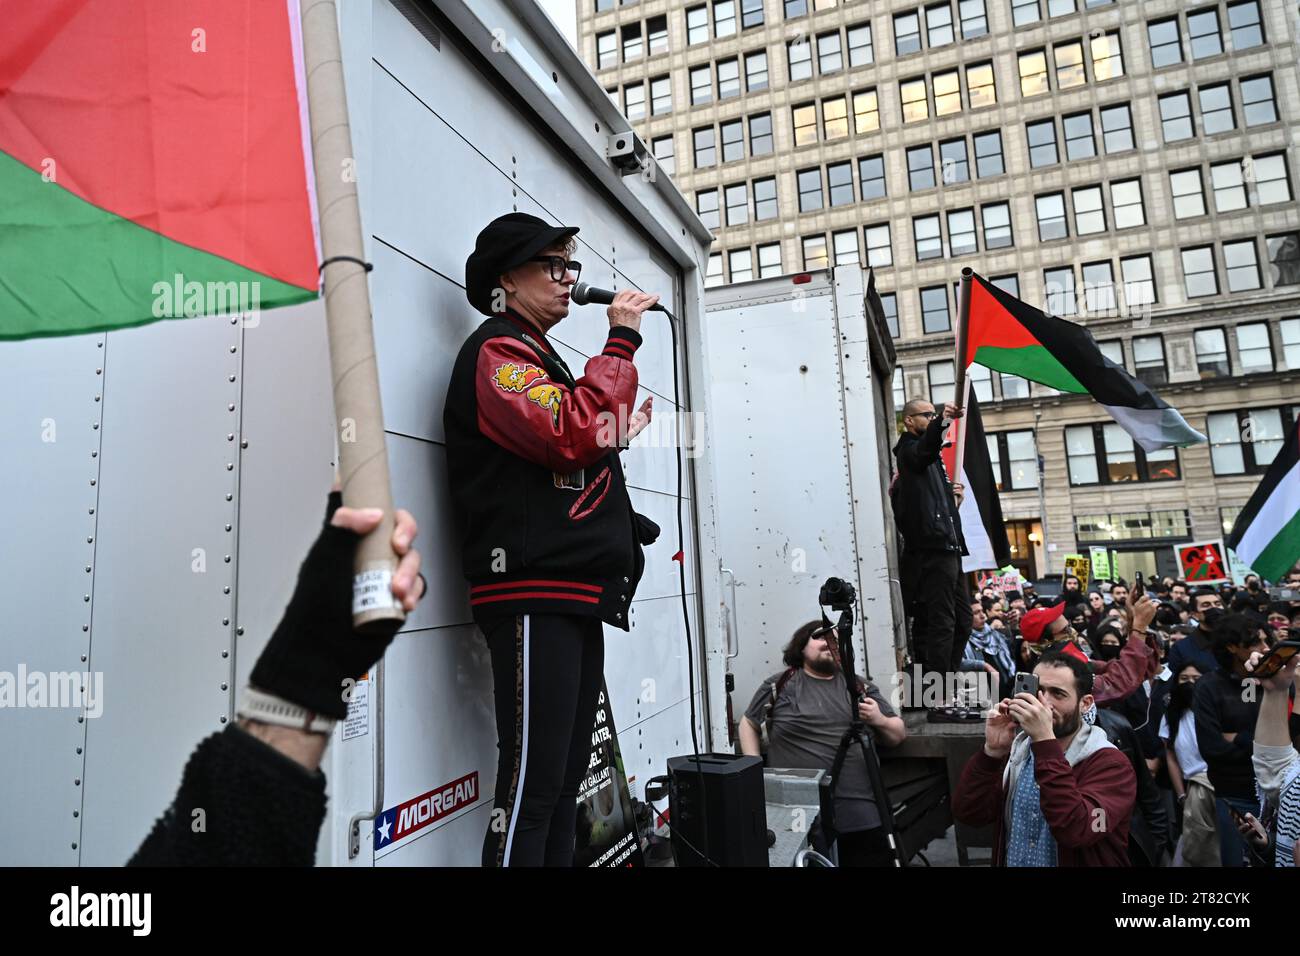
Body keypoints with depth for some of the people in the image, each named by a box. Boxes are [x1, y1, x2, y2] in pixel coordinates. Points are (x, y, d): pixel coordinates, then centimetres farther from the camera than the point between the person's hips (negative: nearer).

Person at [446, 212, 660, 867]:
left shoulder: (539, 357, 25)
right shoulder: (496, 350, -3)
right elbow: (574, 435, -21)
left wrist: (618, 433, 16)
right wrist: (621, 341, -12)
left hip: (577, 597, 10)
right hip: (533, 597, -10)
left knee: (565, 781, 14)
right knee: (531, 786, -7)